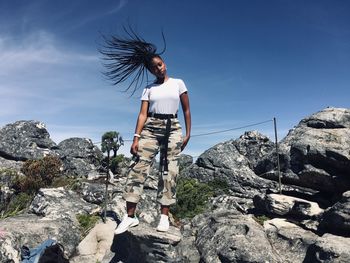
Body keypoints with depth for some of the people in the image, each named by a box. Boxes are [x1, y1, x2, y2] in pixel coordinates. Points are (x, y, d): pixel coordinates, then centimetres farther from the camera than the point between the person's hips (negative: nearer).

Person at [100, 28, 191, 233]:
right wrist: (136, 137, -10)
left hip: (172, 128, -1)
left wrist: (188, 133, 1)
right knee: (139, 167, -9)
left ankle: (164, 216, 2)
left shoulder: (178, 83, 10)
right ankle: (130, 216, -3)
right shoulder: (149, 89, 12)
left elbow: (187, 110, 9)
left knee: (169, 171, -4)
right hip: (151, 128, 1)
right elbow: (143, 114, 2)